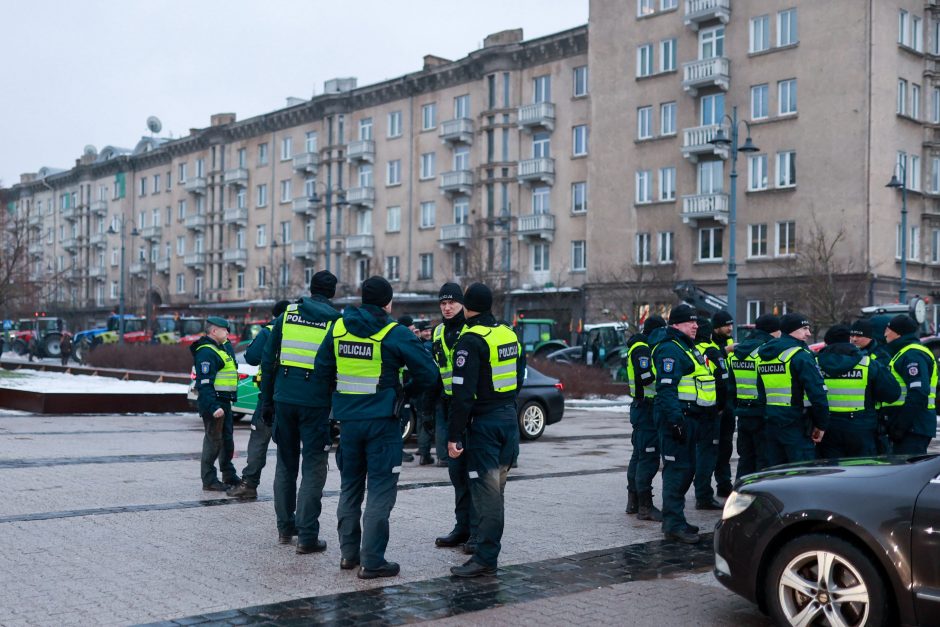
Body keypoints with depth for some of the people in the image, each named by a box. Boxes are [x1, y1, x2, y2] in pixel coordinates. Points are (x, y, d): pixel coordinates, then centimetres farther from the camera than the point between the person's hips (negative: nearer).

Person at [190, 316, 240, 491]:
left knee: (227, 438, 17)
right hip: (213, 402, -10)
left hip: (224, 402, 10)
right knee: (213, 440, -4)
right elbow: (204, 383, -23)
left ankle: (229, 476, 29)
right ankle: (209, 480, 3)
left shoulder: (221, 348, 16)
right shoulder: (206, 352, -16)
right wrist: (213, 407, -29)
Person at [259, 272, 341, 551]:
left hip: (284, 398, 3)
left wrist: (266, 402, 12)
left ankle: (285, 527, 25)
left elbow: (268, 360, 7)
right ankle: (307, 536, 0)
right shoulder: (336, 321, -1)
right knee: (313, 467, 2)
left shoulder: (287, 314, 8)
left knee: (286, 463, 16)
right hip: (315, 402, -3)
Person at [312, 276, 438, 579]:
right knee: (380, 490, 1)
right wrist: (408, 393, 7)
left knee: (350, 486, 18)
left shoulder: (338, 327, 4)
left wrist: (328, 407, 15)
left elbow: (322, 372, 8)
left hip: (348, 419, 5)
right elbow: (428, 373, -10)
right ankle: (372, 561, 0)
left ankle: (349, 552, 25)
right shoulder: (396, 334, -11)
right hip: (382, 421, -5)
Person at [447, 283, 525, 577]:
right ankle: (489, 545, 28)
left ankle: (485, 558, -4)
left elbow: (463, 393, -20)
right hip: (509, 417, 8)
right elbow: (519, 378, 19)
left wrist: (454, 435, -17)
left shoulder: (471, 341, -16)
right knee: (496, 486, 17)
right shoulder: (509, 334, 10)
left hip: (483, 422, -8)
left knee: (486, 489, -6)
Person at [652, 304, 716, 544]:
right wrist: (676, 420, -27)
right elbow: (666, 389, -22)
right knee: (678, 469, -10)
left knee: (687, 468, 15)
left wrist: (704, 418, 26)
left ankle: (675, 519, 25)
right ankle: (673, 524, -7)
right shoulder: (670, 350, -13)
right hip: (677, 417, -11)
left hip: (690, 418, 11)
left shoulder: (688, 348, 22)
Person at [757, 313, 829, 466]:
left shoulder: (764, 356, 14)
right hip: (795, 425, -8)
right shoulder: (801, 356, -12)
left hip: (770, 424, 8)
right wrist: (821, 425, -9)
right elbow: (817, 393, -17)